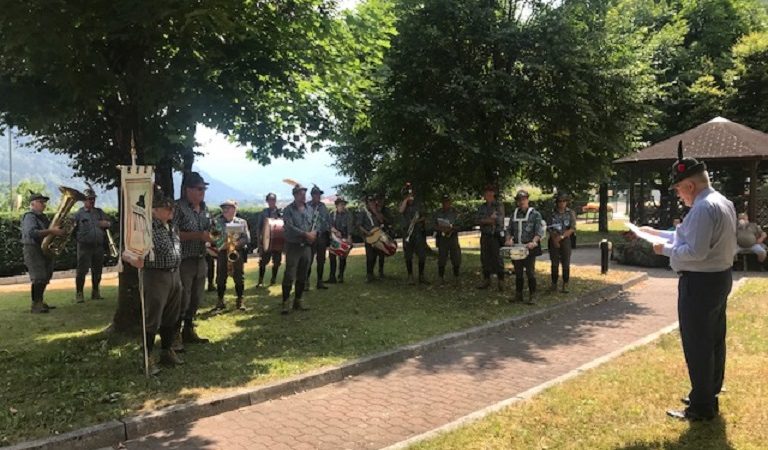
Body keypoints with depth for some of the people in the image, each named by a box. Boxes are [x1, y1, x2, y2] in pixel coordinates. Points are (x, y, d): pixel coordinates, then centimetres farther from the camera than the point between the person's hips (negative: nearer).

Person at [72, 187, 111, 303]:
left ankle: (95, 292, 23)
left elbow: (109, 223, 18)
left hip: (99, 246, 4)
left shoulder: (99, 212, 13)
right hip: (84, 246, -4)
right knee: (82, 270, -5)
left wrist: (107, 224, -4)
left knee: (97, 271, 11)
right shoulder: (78, 214, 0)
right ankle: (79, 293, 4)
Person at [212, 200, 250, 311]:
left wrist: (237, 243, -16)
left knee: (239, 277, 2)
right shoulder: (217, 221, 4)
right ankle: (220, 301, 12)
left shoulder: (241, 222, 6)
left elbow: (247, 238, 1)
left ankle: (239, 300, 12)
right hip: (222, 252, 0)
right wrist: (222, 243, -19)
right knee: (221, 277, 2)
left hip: (237, 252, 0)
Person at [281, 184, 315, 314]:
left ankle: (298, 301, 21)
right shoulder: (288, 210, -7)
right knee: (289, 276, -6)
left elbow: (314, 224, 14)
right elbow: (290, 227, -18)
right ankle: (286, 302, 2)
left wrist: (313, 233, -8)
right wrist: (306, 234, -20)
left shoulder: (309, 209, 11)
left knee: (302, 276, 10)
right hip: (293, 246, -5)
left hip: (306, 246, 6)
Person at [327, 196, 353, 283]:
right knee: (332, 257, -2)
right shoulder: (332, 214, 7)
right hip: (334, 238, 2)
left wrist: (349, 238, -22)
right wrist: (336, 231, -20)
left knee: (342, 258, 1)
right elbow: (330, 225, -1)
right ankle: (332, 277, 4)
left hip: (344, 238, -2)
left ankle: (341, 276, 12)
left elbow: (349, 226, -10)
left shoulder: (348, 214, 0)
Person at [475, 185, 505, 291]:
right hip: (485, 236, 5)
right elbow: (477, 220, 0)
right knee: (485, 259, 9)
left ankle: (501, 282, 6)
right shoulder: (481, 207, 12)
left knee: (497, 259, -3)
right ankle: (486, 280, 19)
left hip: (496, 237, -5)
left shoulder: (498, 206, -4)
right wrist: (491, 219, -9)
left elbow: (499, 220, -15)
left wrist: (485, 220, -8)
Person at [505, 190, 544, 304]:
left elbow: (539, 231, -10)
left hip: (530, 248, -5)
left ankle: (532, 296, 7)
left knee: (530, 272, -2)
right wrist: (509, 239, 0)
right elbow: (510, 230, 19)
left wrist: (533, 242, -26)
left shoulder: (535, 214, -3)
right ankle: (518, 295, 21)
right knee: (518, 272, 11)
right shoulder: (514, 214, 11)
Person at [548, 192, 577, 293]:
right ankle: (554, 284, 11)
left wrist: (561, 237, -16)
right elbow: (550, 228, 5)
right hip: (554, 241, 1)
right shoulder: (552, 213, 6)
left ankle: (565, 285, 6)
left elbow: (572, 229, -6)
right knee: (554, 264, 3)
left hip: (566, 240, -1)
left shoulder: (571, 213, 2)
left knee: (566, 264, -1)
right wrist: (554, 239, -9)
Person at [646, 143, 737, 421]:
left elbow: (695, 251, -28)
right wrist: (658, 233, 15)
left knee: (697, 347, -1)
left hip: (700, 284, -11)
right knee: (714, 341, 20)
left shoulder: (703, 209, -24)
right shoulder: (722, 203, 10)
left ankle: (701, 407, 9)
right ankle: (709, 393, 34)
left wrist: (666, 249, -14)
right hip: (720, 278, 11)